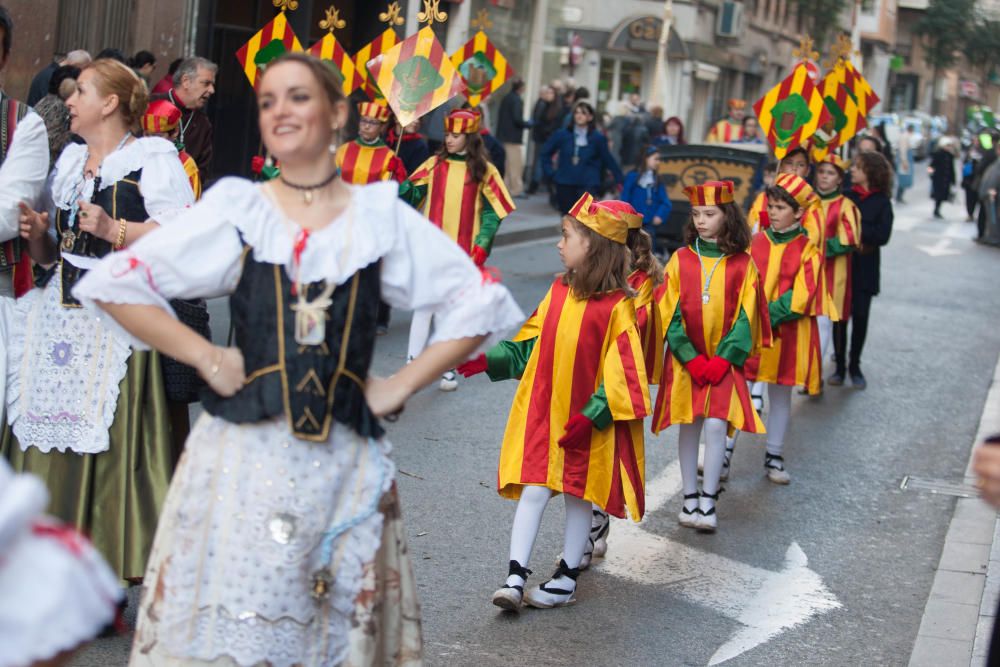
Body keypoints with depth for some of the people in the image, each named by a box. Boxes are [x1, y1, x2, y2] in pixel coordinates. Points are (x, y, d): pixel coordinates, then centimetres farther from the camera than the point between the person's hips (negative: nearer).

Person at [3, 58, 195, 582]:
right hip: (60, 315, 7)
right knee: (46, 437, 5)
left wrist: (114, 230, -19)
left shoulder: (151, 158, -4)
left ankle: (109, 564, 2)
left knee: (109, 441, -8)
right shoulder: (69, 160, 19)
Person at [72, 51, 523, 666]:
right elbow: (115, 283, 1)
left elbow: (481, 305, 7)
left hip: (343, 462, 1)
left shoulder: (381, 215, 6)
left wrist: (401, 386, 1)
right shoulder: (236, 208, 4)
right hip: (245, 452, -1)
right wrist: (205, 356, -4)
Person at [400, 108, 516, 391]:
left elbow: (492, 212, -1)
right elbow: (411, 196, 1)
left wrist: (482, 246, -9)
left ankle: (448, 369, 15)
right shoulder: (435, 164, 3)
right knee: (423, 306, 0)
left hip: (463, 254, -1)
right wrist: (401, 180, -18)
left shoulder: (484, 171, -1)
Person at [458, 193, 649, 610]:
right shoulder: (560, 290, 3)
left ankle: (567, 581, 21)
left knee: (578, 497, 10)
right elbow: (530, 344, 11)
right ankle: (515, 578, 3)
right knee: (533, 490, 1)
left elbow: (621, 372, -15)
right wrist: (489, 361, 0)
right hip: (542, 412, 5)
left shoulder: (617, 306, -15)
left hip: (587, 423, -5)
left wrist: (591, 416, -19)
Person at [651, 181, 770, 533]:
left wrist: (724, 358, -12)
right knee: (689, 425, 4)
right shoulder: (681, 260, 1)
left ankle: (709, 501, 1)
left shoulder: (742, 264, -1)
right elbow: (671, 315, -2)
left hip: (724, 360, -1)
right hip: (686, 361, 1)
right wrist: (691, 358, -10)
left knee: (716, 424, -9)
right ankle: (690, 497, 13)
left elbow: (745, 317, -2)